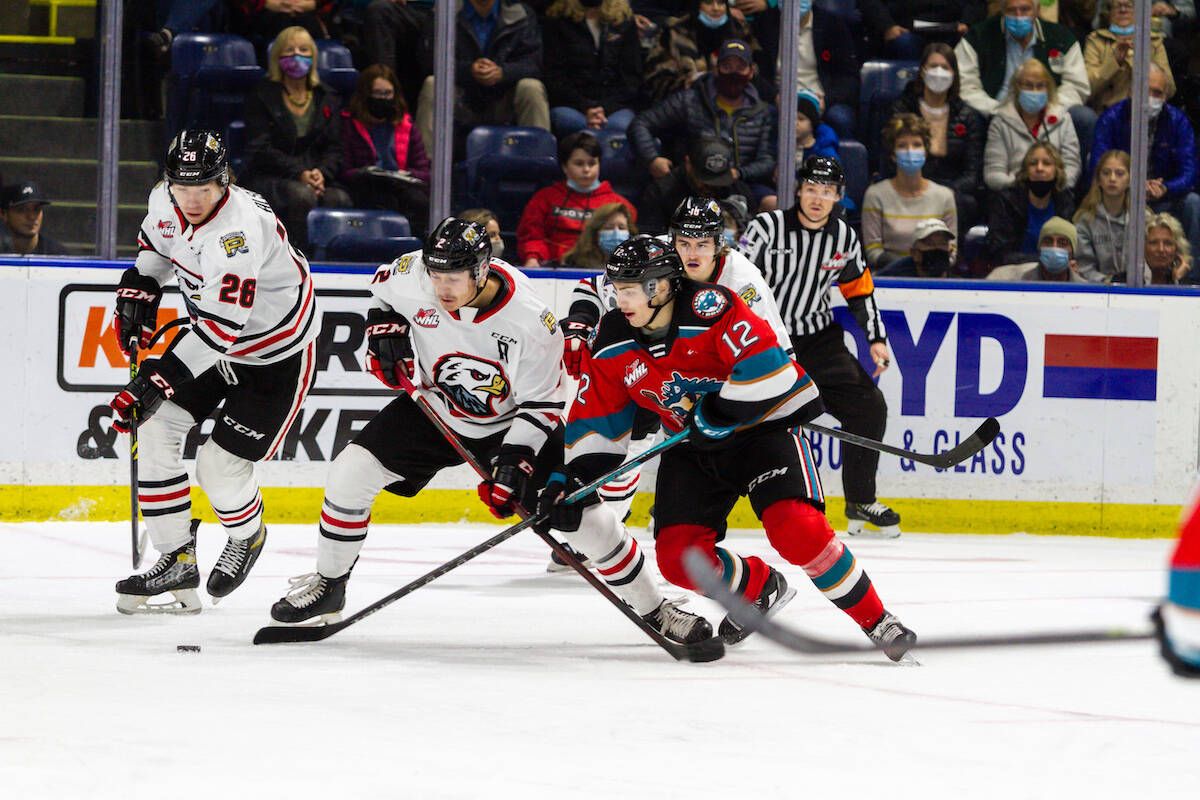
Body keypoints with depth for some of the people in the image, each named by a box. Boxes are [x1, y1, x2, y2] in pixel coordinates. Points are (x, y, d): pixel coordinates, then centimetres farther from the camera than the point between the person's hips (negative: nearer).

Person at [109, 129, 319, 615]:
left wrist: (158, 378, -44)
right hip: (214, 336, 8)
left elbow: (221, 327, -40)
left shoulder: (239, 231, -36)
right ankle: (176, 560, 1)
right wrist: (139, 287, 2)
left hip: (279, 354, -8)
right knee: (156, 428, -7)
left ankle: (248, 537, 24)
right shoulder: (166, 201, -10)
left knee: (220, 465, -10)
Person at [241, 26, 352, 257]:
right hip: (267, 180, -3)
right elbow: (260, 149, -5)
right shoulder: (261, 97, 6)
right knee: (302, 195, -35)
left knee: (340, 199, -29)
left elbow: (334, 150, 10)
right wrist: (299, 173, -18)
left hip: (316, 179, 3)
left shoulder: (327, 101, 18)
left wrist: (321, 173, -14)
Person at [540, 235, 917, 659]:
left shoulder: (709, 308, -25)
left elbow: (765, 365, -31)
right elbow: (596, 419, 1)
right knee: (679, 558, -8)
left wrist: (716, 413, -29)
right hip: (692, 450, 6)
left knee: (797, 531, -26)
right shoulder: (613, 341, -6)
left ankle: (875, 620, -9)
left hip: (760, 427, -6)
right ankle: (759, 589, 23)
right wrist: (573, 477, -8)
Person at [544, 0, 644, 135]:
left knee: (619, 125, -34)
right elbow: (554, 76, 2)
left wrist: (605, 108, -10)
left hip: (615, 104, 1)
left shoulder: (624, 20, 12)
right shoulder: (558, 20, 8)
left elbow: (632, 75, 7)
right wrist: (585, 108, -14)